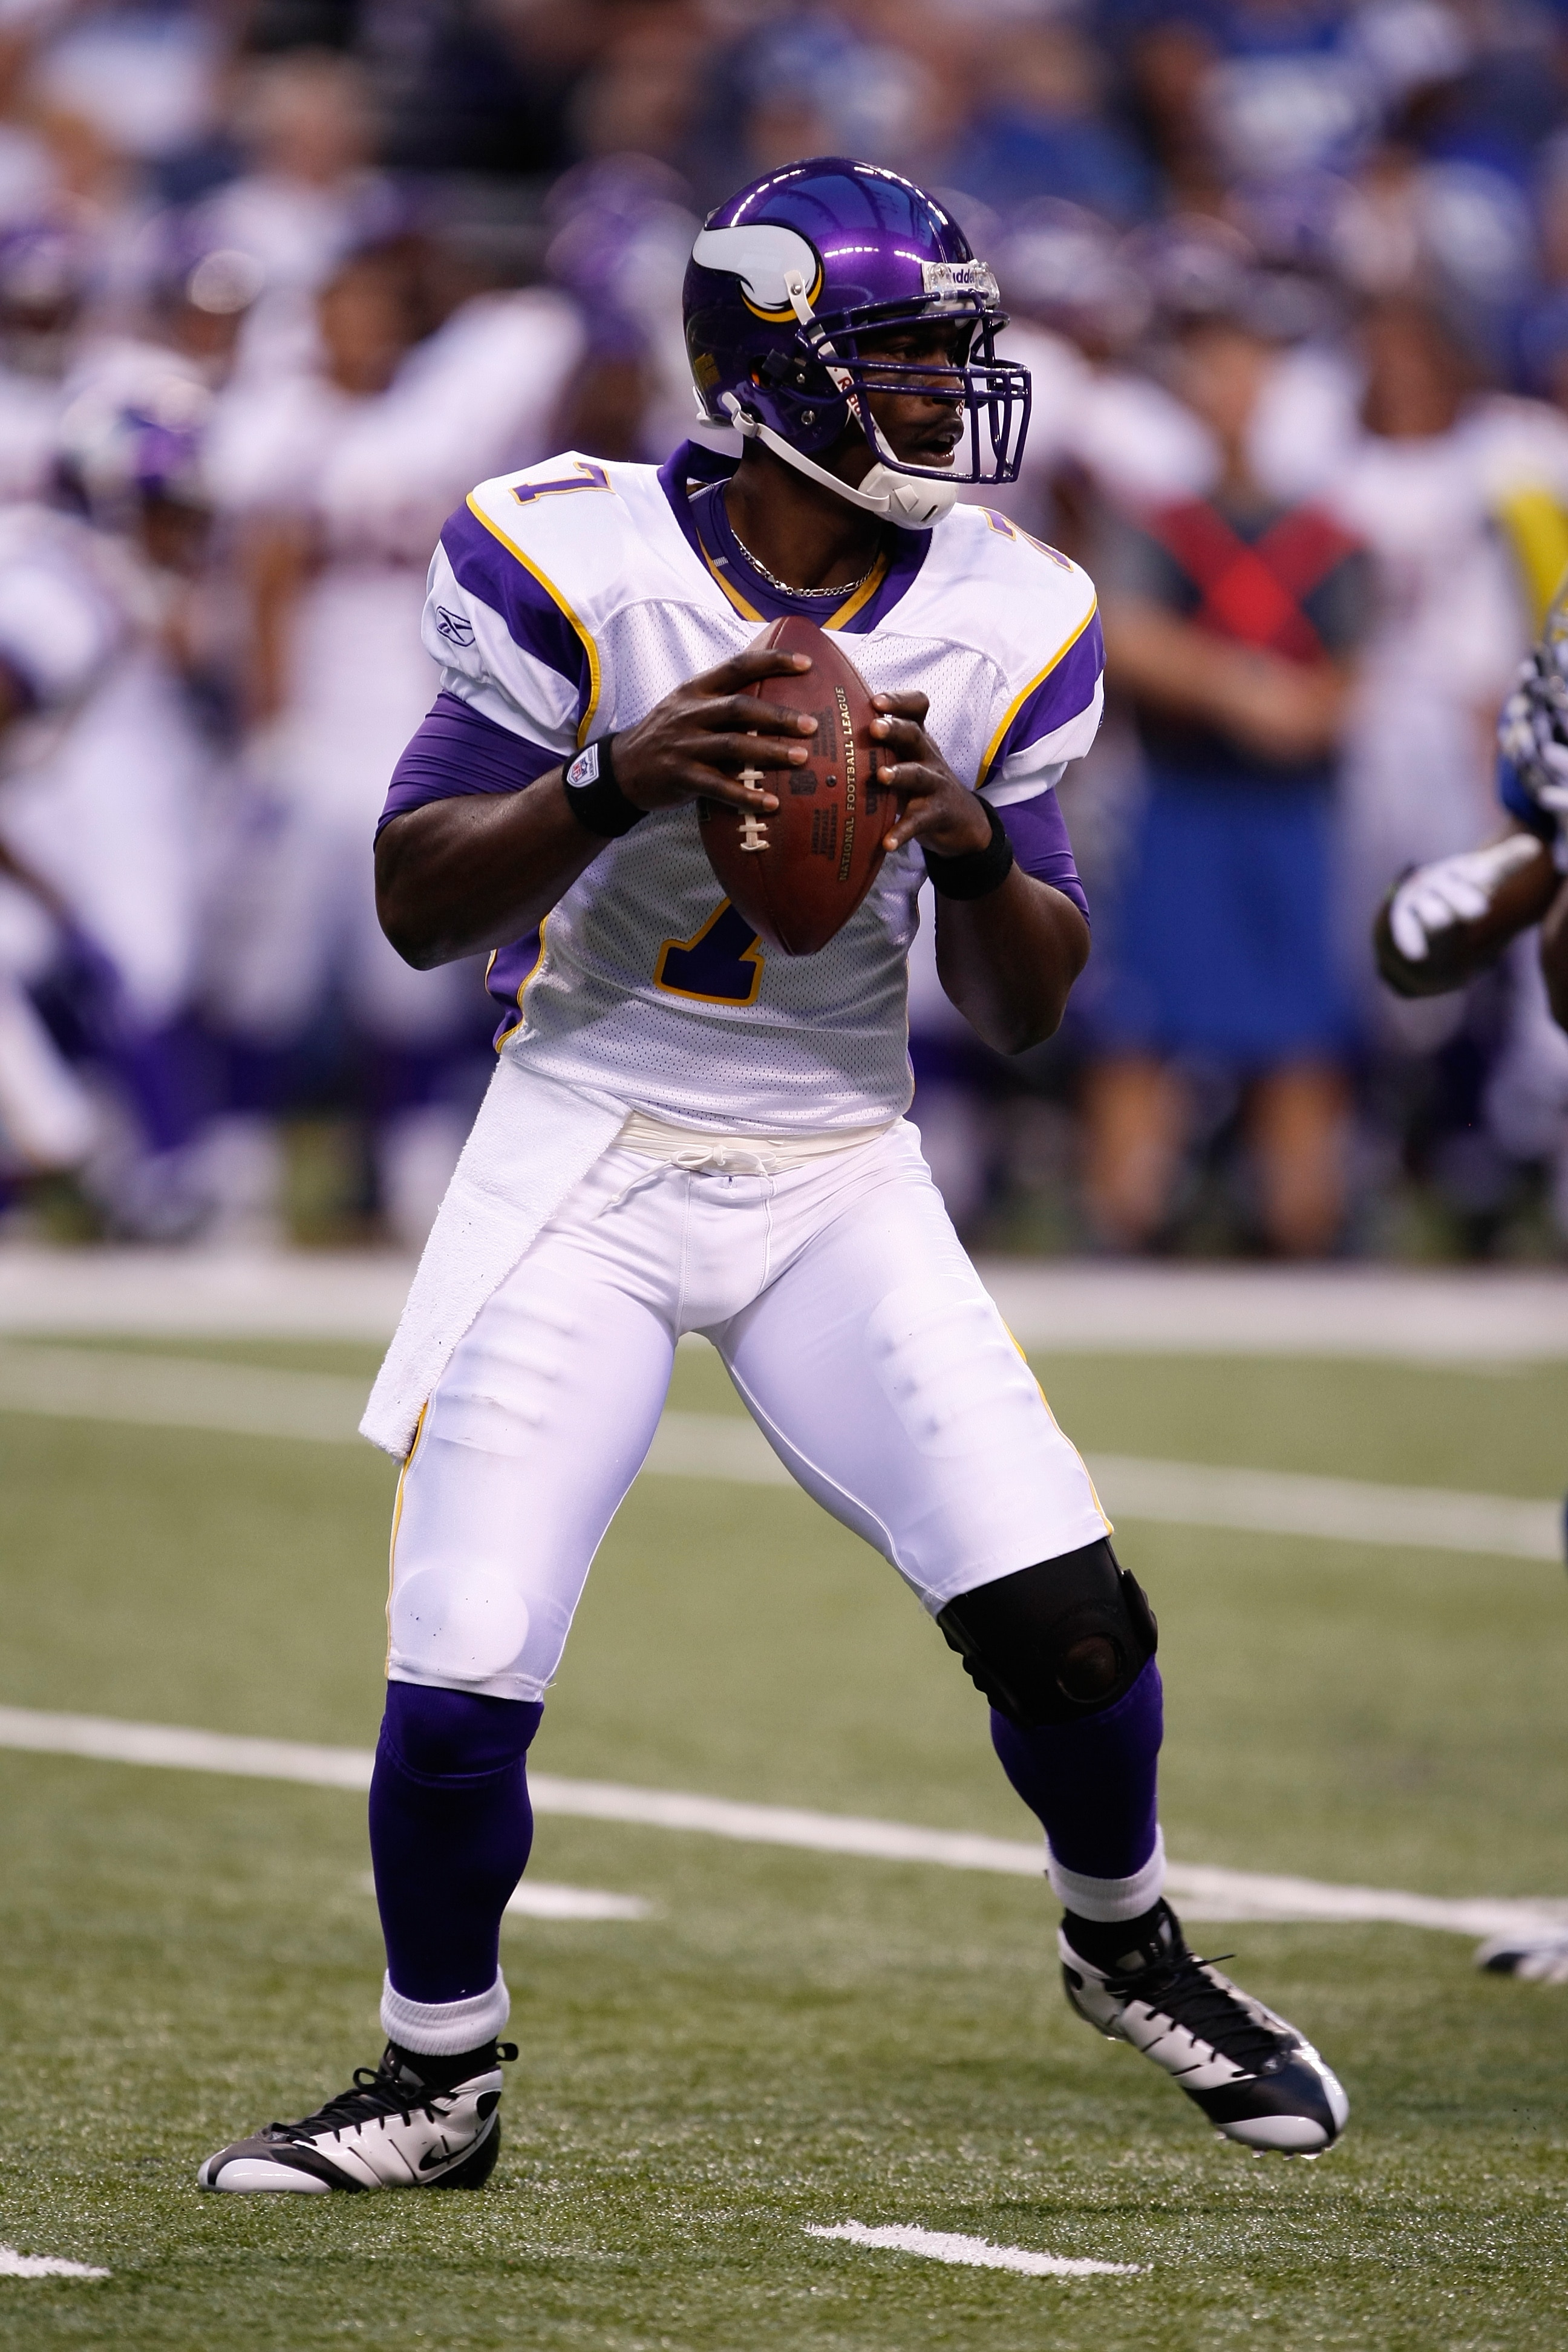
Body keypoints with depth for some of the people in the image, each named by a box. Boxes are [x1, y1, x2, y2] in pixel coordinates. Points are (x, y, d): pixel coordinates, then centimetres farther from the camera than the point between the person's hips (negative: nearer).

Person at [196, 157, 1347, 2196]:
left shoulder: (1003, 622, -3)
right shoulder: (573, 570, -12)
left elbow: (1024, 1015, 2)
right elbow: (416, 906, -11)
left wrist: (974, 847, -19)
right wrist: (618, 785, -28)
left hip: (841, 1182, 2)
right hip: (587, 1165, -2)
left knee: (1065, 1622, -9)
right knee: (460, 1684, -10)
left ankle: (1128, 1950, 22)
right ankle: (438, 2083, 15)